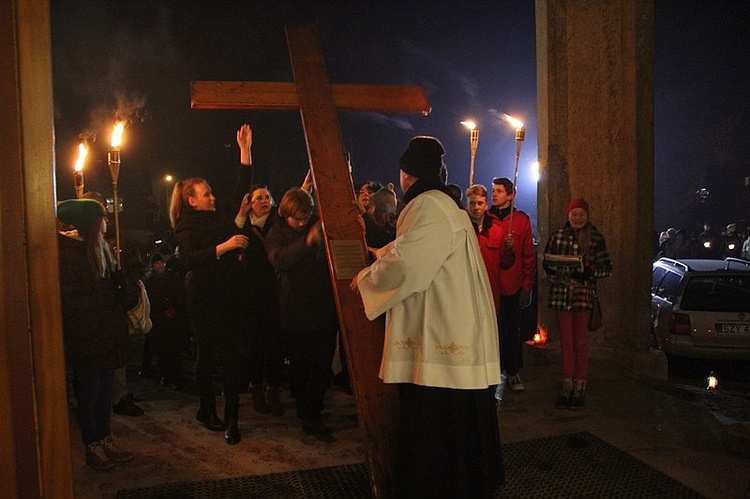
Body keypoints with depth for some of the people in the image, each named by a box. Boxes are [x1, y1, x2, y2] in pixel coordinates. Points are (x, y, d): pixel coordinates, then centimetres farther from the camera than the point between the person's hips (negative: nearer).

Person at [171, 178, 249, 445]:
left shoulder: (221, 219, 15)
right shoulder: (187, 227, -5)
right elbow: (189, 259, -22)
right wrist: (223, 247, -27)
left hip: (231, 297, 6)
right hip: (205, 300, -5)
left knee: (232, 357, -1)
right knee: (207, 355, 5)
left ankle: (231, 419, 2)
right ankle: (207, 410, 24)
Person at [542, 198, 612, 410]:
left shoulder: (596, 238, 2)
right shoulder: (557, 236, 6)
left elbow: (607, 267, 3)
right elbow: (547, 264, 8)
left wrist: (589, 273, -14)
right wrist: (564, 273, -10)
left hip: (584, 294, -2)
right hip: (561, 293, 2)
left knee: (581, 341, 3)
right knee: (566, 340, 7)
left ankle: (580, 388, 12)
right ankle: (567, 387, 16)